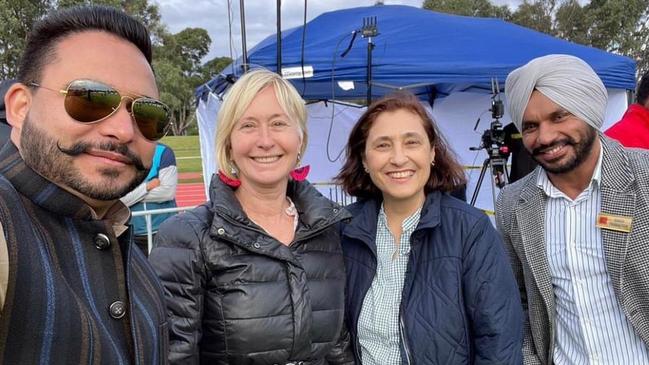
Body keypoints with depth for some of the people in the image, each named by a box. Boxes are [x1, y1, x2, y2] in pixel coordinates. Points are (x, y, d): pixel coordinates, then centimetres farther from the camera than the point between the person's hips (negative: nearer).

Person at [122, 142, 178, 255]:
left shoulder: (164, 152, -4)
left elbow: (168, 191, -12)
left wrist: (133, 195, -7)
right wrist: (147, 187, -13)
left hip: (163, 231, -2)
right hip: (133, 234, 2)